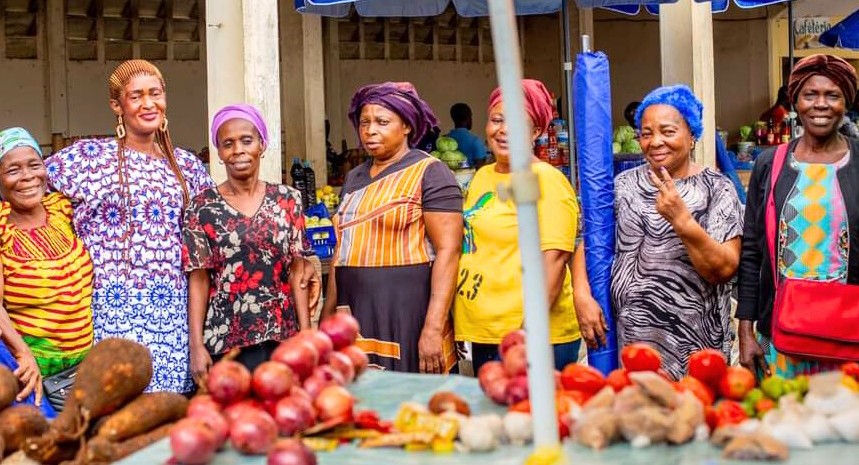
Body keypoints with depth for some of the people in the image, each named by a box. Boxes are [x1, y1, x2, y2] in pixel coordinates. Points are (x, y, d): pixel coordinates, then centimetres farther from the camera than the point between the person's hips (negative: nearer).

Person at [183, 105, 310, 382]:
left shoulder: (287, 200, 5)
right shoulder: (203, 207, 1)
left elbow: (297, 271, 5)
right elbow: (198, 280, 0)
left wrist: (307, 334, 0)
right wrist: (196, 346, -6)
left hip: (282, 337, 2)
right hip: (226, 340, -2)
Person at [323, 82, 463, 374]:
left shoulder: (429, 173, -5)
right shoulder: (354, 178, 16)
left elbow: (448, 250, -12)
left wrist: (433, 328, -19)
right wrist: (328, 316, 18)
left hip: (408, 317, -6)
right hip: (356, 320, 6)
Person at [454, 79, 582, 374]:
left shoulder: (546, 180, -10)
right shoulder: (483, 176, 14)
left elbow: (554, 259, -17)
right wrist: (461, 324, 19)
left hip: (534, 338, -8)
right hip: (482, 335, 8)